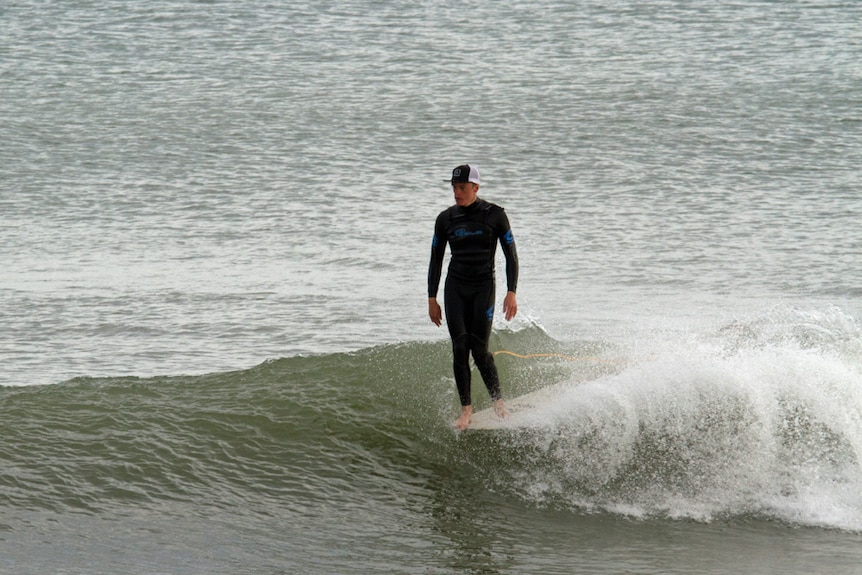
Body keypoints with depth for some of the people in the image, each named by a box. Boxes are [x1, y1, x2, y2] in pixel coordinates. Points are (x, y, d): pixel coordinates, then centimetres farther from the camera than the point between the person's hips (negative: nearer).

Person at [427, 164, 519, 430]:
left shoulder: (494, 215, -3)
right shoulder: (446, 219, 4)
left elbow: (511, 256, 0)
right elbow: (436, 260, 12)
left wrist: (512, 292, -8)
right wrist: (432, 299, 9)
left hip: (483, 287, -3)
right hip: (455, 288, 3)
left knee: (479, 350, -9)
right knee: (460, 349, -6)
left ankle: (498, 401, 11)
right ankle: (466, 409, 1)